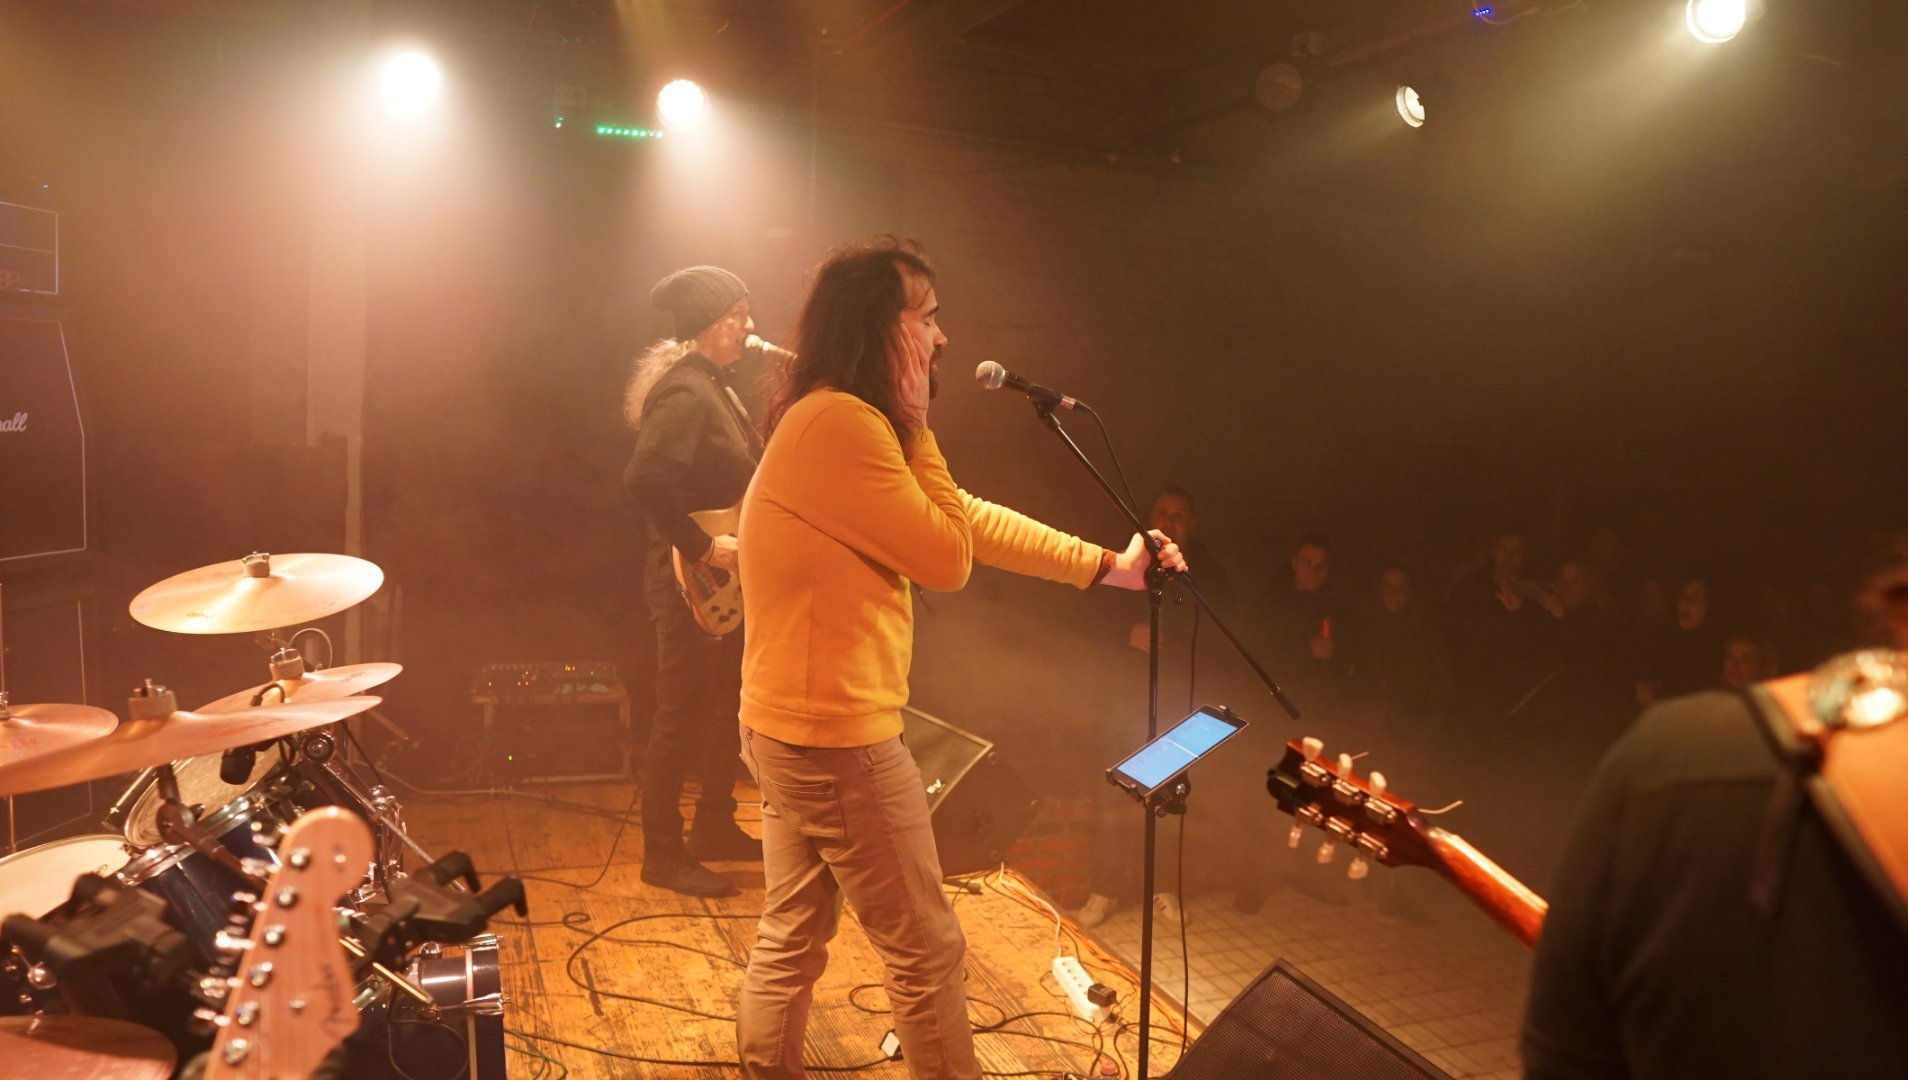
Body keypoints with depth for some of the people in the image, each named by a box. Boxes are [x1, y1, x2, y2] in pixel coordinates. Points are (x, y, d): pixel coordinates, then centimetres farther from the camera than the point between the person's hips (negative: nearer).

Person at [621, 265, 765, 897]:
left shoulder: (715, 387, 15)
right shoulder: (684, 393, -18)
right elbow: (644, 480, -30)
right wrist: (704, 547, -26)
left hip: (725, 581, 10)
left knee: (727, 704, 18)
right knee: (682, 715, -2)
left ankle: (715, 826, 32)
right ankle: (663, 854, 9)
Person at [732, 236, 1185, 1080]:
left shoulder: (838, 419, 12)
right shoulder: (841, 422, -22)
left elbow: (970, 518, 14)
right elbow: (949, 559, -16)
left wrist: (1105, 566, 14)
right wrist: (917, 425, -10)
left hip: (791, 727, 10)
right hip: (836, 736, -10)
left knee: (793, 933, 20)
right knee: (926, 950, 6)